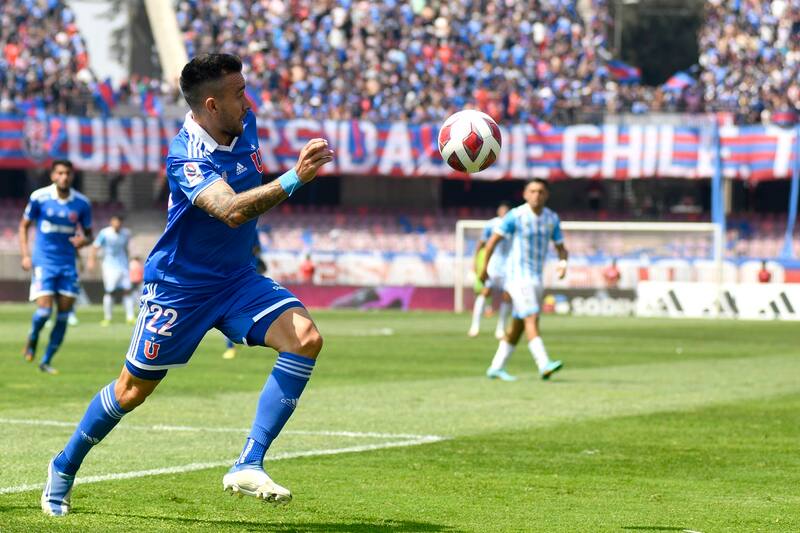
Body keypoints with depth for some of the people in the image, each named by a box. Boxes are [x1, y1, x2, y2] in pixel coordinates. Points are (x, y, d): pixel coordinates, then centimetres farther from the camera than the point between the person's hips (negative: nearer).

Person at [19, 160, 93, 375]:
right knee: (44, 310, -15)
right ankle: (32, 339, 18)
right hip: (43, 262, -3)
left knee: (64, 315, 0)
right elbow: (24, 226, 5)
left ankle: (46, 361, 13)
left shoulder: (82, 203, 0)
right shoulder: (39, 197, -5)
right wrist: (25, 255, -5)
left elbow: (88, 234, 11)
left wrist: (83, 240, -13)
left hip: (68, 264, 3)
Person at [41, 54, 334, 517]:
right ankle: (65, 468, 34)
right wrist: (294, 180, -54)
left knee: (306, 338, -20)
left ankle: (249, 466, -21)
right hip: (179, 284, -6)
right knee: (134, 390, 7)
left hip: (237, 279, 6)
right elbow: (231, 211, -45)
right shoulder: (187, 157, -28)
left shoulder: (244, 123, -5)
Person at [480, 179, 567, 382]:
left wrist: (563, 262, -12)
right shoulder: (515, 216, -9)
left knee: (518, 325, 10)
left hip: (536, 277, 7)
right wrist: (484, 269, 2)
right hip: (518, 275, -7)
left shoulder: (552, 218, 6)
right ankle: (544, 365, -29)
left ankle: (496, 367, 19)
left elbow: (561, 247, 11)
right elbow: (493, 241, -2)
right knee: (532, 318, -19)